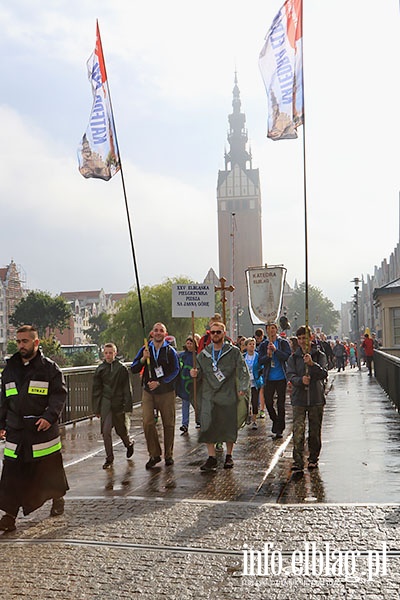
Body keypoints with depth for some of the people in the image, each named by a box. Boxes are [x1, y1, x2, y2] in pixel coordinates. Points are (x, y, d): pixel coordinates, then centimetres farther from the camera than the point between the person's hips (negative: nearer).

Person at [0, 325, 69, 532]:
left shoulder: (50, 368, -4)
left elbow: (59, 395, -7)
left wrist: (49, 416, -21)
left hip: (43, 430, -3)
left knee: (51, 471, 11)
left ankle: (57, 499, 35)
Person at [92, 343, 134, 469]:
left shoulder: (122, 369, -3)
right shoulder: (100, 369, 4)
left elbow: (127, 390, -2)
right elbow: (96, 390, 8)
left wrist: (128, 407, -6)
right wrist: (97, 409, 6)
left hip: (119, 403, -2)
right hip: (106, 403, 2)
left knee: (121, 430, 10)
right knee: (106, 432, -5)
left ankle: (129, 444, 42)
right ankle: (109, 458, 7)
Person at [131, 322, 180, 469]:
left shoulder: (170, 351, 1)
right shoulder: (145, 350, 7)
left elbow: (175, 371, -4)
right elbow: (133, 369, 6)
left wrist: (159, 383, -14)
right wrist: (143, 359, -12)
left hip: (166, 392, -1)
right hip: (148, 392, 1)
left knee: (168, 424, 3)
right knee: (148, 423, -9)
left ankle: (168, 455, 18)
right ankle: (154, 454, 5)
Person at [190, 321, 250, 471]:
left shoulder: (233, 352, 2)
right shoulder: (204, 353, 11)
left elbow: (243, 370, -4)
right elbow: (201, 374, 19)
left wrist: (242, 388, -17)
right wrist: (195, 373, -4)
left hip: (228, 394, -2)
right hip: (209, 395, 2)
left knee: (229, 427, 5)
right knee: (207, 426, -5)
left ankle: (229, 456, 21)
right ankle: (211, 458, 4)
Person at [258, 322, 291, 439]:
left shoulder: (283, 342, 1)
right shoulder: (263, 345, 8)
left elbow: (287, 357, -12)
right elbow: (260, 361, 0)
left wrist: (275, 350, -23)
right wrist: (268, 355, -19)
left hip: (281, 377, -2)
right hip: (268, 378, 2)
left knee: (280, 403, 0)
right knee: (268, 402, 4)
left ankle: (279, 429, 9)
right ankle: (275, 420, 31)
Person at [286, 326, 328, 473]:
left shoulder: (319, 355, 5)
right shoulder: (293, 357, 9)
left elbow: (324, 374, -8)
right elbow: (290, 375, -2)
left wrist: (312, 364, -25)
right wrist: (300, 380, -23)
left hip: (316, 398, 0)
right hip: (298, 399, 0)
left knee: (315, 431, 8)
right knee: (298, 431, -11)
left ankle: (313, 458, 25)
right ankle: (298, 461, -10)